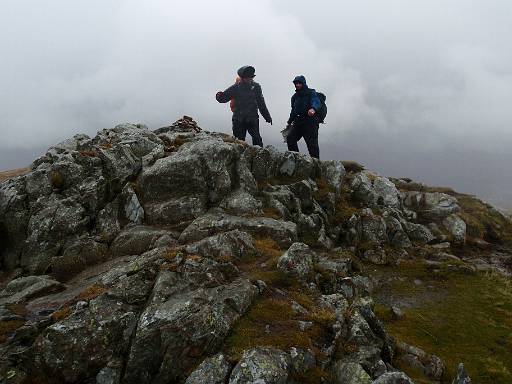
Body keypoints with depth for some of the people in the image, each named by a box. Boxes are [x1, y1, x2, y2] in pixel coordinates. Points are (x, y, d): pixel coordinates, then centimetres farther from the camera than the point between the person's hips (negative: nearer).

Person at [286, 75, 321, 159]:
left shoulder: (311, 92, 0)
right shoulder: (295, 96, 20)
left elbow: (316, 102, -20)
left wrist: (313, 109, -42)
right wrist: (289, 122, 28)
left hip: (310, 122, -6)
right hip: (298, 122, 6)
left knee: (312, 143, -11)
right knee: (290, 138, -7)